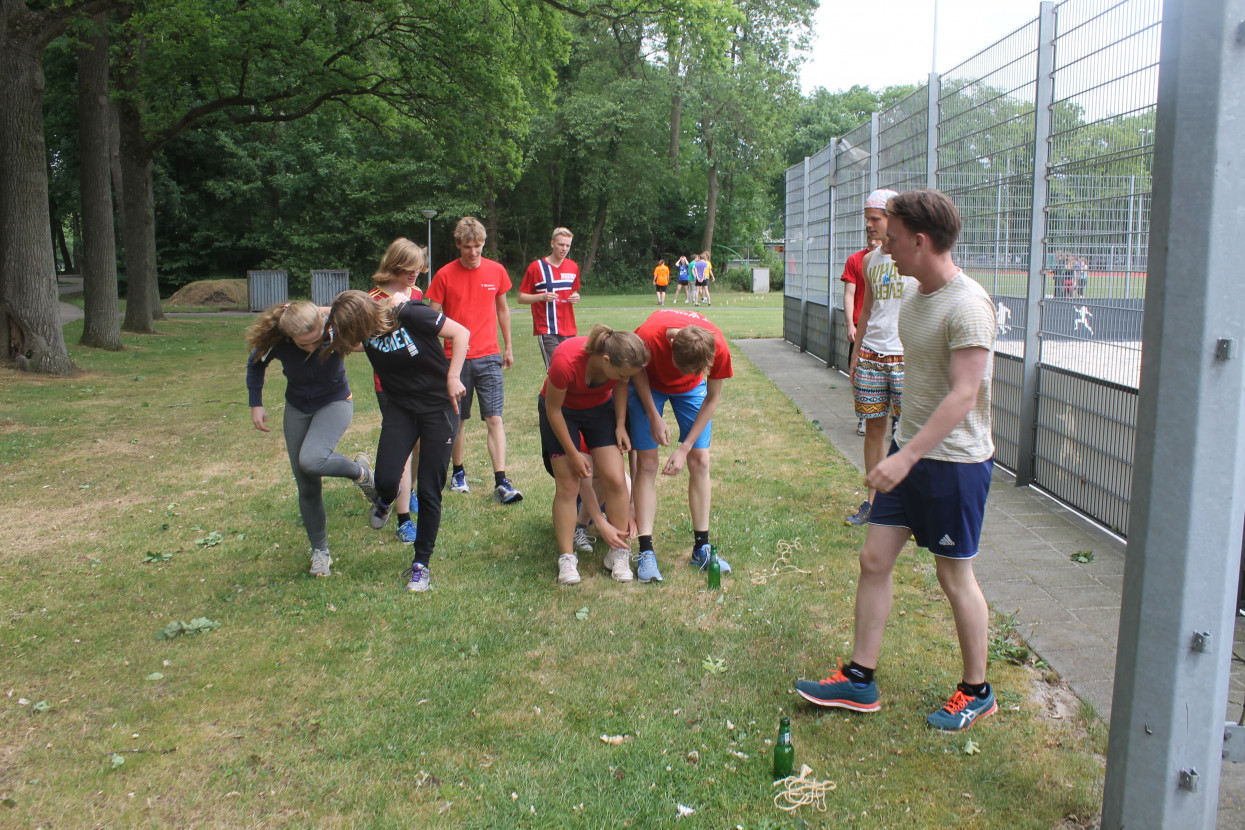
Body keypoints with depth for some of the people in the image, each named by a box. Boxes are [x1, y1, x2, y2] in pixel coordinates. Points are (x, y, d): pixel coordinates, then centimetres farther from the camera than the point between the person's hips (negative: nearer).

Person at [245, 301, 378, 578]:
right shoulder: (277, 341, -21)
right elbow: (256, 364, 0)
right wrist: (256, 404, -4)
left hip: (334, 402, -3)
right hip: (297, 409, 3)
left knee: (312, 460, -31)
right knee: (307, 487, 4)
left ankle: (360, 471, -1)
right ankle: (320, 551, 22)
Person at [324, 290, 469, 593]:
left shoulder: (410, 316, -23)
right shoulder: (365, 330, -7)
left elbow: (461, 332, -16)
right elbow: (326, 315, 9)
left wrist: (453, 378, -21)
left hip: (438, 406, -4)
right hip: (400, 408, 4)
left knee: (429, 490, -1)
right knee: (386, 480, -13)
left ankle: (421, 564, 14)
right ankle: (384, 499, 28)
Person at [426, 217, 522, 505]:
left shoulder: (496, 271, 4)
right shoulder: (444, 275, -3)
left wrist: (508, 347, 19)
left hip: (489, 357, 1)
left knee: (495, 419, -6)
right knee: (457, 420, 9)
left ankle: (501, 483, -8)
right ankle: (459, 473, 27)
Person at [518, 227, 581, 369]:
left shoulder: (573, 267, 12)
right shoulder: (536, 267, -2)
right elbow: (521, 297, 0)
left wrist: (575, 297, 2)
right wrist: (542, 296, -17)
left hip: (569, 330, 5)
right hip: (546, 330, -5)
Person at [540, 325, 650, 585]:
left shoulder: (622, 360, -29)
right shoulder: (565, 361, -39)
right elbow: (553, 409, -23)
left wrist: (620, 425, -11)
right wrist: (574, 455, -16)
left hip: (600, 408, 3)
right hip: (561, 410, -3)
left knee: (616, 480, -8)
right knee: (568, 485, -9)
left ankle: (619, 553, 5)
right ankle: (566, 558, 4)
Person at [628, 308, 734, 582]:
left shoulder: (719, 348, -35)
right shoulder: (648, 336, -40)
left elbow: (712, 398, -18)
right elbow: (637, 370, -15)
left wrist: (685, 448, -19)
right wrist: (654, 418, -19)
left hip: (691, 390, 2)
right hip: (649, 385, -1)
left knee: (700, 461, -4)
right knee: (646, 463, -8)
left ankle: (701, 548, 5)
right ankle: (646, 551, -7)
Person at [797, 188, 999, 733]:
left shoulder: (968, 306, -20)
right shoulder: (915, 296, 8)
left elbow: (963, 396, -26)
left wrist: (907, 456, -30)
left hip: (955, 460, -8)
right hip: (911, 452, 8)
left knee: (955, 576, 5)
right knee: (874, 559, 8)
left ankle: (977, 692, 25)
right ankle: (859, 680, 19)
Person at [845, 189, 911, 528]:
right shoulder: (870, 260, 13)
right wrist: (856, 353, 17)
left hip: (906, 356, -5)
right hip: (871, 355, 5)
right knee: (874, 427, 8)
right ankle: (872, 500, 18)